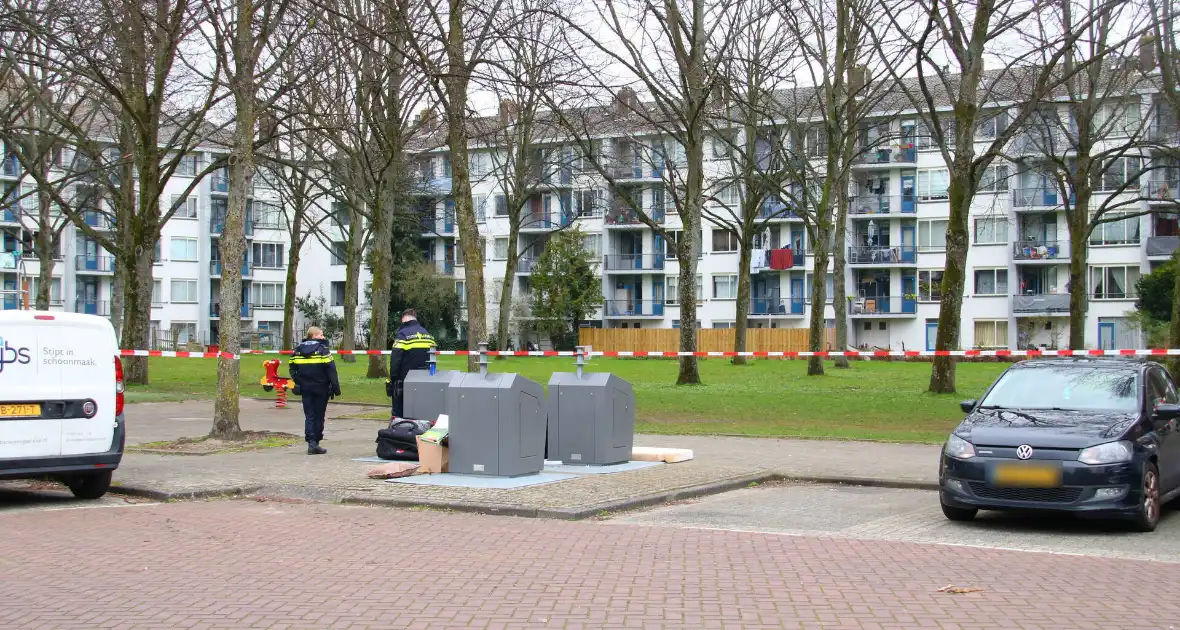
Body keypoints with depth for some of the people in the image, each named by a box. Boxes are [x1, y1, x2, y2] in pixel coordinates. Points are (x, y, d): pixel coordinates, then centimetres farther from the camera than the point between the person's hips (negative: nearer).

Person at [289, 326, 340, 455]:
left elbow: (293, 368, 8)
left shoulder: (298, 349, 7)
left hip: (305, 388, 4)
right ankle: (316, 443, 8)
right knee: (319, 416, 6)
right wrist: (335, 388, -10)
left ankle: (311, 442, -4)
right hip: (321, 388, -4)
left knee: (309, 416, 7)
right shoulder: (322, 349, -9)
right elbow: (330, 369, -13)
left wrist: (298, 382, 16)